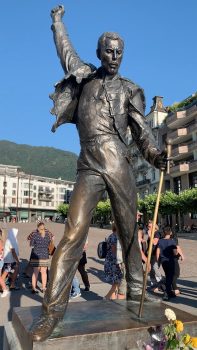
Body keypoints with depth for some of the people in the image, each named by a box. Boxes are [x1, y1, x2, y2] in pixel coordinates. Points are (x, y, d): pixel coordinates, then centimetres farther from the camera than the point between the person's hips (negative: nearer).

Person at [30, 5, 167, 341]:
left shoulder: (130, 89, 15)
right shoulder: (85, 76, 19)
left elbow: (141, 130, 7)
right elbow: (65, 50, 36)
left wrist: (154, 155, -12)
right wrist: (57, 21, 51)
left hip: (120, 166, 1)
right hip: (89, 167, 0)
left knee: (129, 232, 6)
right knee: (73, 234, -12)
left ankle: (135, 292, 20)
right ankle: (54, 307, -7)